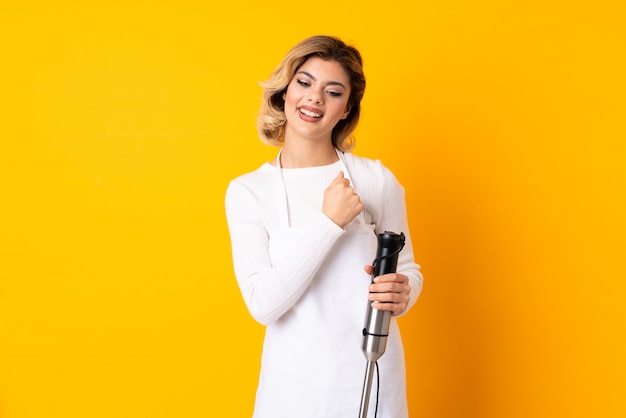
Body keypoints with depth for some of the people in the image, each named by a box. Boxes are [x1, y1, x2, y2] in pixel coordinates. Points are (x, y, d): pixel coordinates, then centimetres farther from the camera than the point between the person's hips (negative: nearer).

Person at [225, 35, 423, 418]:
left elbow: (408, 269, 5)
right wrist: (329, 222, -21)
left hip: (373, 378, 0)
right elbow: (263, 304, -14)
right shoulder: (247, 191, -6)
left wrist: (402, 294, -18)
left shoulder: (377, 179, -6)